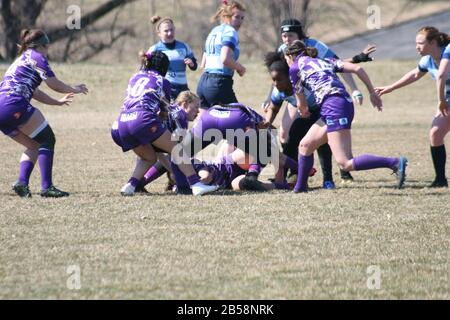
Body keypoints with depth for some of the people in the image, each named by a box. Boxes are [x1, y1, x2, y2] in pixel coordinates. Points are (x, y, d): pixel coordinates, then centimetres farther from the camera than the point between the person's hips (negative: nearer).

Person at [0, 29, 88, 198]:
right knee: (47, 140, 0)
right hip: (14, 104, -9)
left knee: (34, 145, 19)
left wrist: (57, 102, 43)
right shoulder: (35, 56, 4)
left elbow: (33, 91, 38)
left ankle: (22, 183, 1)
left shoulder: (20, 60, 31)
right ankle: (46, 187, -10)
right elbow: (53, 83, 1)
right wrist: (73, 89, 18)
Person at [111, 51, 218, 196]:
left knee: (149, 157, 22)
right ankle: (196, 184, -11)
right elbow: (166, 108, 27)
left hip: (121, 124, 6)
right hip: (142, 119, -6)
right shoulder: (162, 82, 15)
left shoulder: (135, 78, 28)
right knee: (176, 149, 2)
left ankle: (130, 186, 2)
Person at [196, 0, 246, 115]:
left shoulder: (214, 31, 21)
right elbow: (225, 59, -23)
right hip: (219, 83, -9)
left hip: (203, 81, 9)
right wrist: (240, 67, -5)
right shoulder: (230, 32, -7)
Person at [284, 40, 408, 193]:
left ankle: (395, 163, -24)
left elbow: (301, 104, 19)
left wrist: (304, 112, 42)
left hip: (333, 107, -8)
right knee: (305, 145, 22)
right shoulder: (325, 61, 28)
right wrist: (372, 92, 19)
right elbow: (357, 69, 16)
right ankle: (300, 188, 29)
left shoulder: (295, 68, 13)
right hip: (346, 104, 8)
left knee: (346, 164, -14)